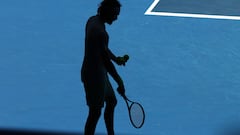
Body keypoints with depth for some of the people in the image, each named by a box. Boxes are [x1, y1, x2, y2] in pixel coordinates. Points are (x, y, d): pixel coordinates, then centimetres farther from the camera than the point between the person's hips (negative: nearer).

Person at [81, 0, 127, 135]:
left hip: (99, 73, 10)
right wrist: (120, 82, -24)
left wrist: (116, 58, 12)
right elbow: (106, 60, -27)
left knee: (111, 102, 22)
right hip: (94, 75, -10)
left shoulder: (93, 20, 3)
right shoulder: (99, 31, -28)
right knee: (95, 112, 0)